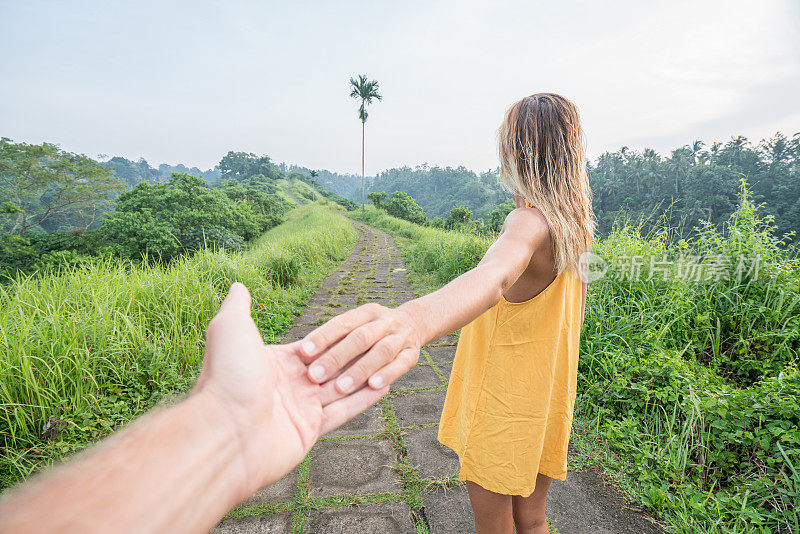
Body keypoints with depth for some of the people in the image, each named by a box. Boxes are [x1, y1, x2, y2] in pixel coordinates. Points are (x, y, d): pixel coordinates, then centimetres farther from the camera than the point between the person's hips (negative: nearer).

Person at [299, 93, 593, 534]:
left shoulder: (531, 221, -26)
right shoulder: (570, 224, 4)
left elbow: (495, 275, -50)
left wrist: (414, 320, -70)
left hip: (505, 407, -8)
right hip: (546, 400, 8)